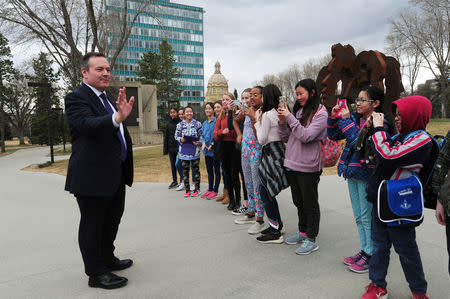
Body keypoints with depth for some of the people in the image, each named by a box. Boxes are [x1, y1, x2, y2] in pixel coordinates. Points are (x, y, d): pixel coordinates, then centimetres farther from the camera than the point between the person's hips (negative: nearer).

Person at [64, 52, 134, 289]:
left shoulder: (107, 100, 14)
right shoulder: (76, 98, -13)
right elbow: (87, 124, -32)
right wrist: (117, 118, -48)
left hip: (116, 175, 9)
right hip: (92, 176, -9)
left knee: (112, 220, 22)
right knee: (93, 224, 5)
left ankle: (108, 259, 41)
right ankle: (96, 273, 20)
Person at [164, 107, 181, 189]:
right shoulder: (168, 124, 8)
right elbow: (166, 137, 10)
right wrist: (165, 149, 6)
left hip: (179, 147, -4)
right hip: (171, 147, 4)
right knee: (173, 165, 11)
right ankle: (174, 181, 23)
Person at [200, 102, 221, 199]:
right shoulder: (205, 123, 14)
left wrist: (212, 145, -17)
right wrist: (203, 143, -2)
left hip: (215, 149, -7)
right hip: (207, 150, 7)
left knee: (216, 170, 2)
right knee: (209, 170, 14)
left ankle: (215, 191, 8)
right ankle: (210, 189, 23)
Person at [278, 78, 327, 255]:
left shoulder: (320, 113, -8)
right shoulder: (298, 111, 11)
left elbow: (306, 136, -21)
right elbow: (286, 138, 13)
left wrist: (289, 118, -18)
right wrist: (282, 121, -3)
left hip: (308, 167, -7)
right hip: (292, 165, 7)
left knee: (310, 203, 4)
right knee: (299, 201, 18)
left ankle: (311, 239, 16)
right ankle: (302, 232, 33)